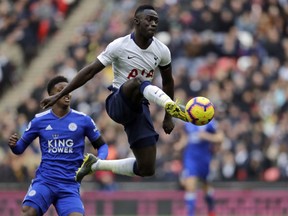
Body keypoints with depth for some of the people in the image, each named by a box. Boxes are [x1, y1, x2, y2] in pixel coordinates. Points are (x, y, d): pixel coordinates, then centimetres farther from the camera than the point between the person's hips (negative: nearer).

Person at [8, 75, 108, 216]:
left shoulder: (83, 120, 2)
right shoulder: (39, 121, 4)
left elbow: (102, 146, 12)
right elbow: (20, 148, 12)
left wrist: (99, 160, -10)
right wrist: (13, 144, -13)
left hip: (70, 185, 0)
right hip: (44, 181, 0)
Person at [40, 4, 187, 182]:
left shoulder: (162, 51, 0)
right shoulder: (120, 46, -11)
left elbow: (168, 81, 16)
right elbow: (90, 71, -6)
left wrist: (168, 118, 15)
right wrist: (59, 96, -7)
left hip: (139, 107, 5)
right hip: (118, 103, -4)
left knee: (147, 169, -4)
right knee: (139, 81, -38)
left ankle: (95, 165, 17)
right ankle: (172, 106, -67)